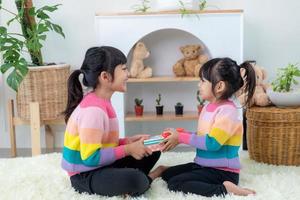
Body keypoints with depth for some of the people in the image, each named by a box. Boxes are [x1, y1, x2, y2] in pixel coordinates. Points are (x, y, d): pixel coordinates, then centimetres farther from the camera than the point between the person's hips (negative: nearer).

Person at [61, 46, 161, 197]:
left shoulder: (103, 102, 4)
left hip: (103, 165, 9)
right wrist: (128, 149, -20)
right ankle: (146, 177, 0)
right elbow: (91, 157, -28)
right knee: (135, 180, -33)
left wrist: (127, 142, -3)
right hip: (85, 176, -9)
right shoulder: (93, 109, -26)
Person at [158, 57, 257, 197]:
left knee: (175, 183, -21)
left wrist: (181, 137, -19)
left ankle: (224, 189, -21)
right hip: (204, 165, 9)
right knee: (167, 174, 5)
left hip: (223, 172, -9)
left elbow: (211, 143, -27)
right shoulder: (209, 106, 7)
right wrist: (179, 137, 0)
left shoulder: (228, 111, -21)